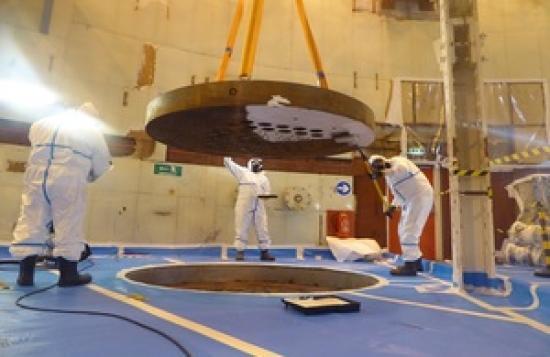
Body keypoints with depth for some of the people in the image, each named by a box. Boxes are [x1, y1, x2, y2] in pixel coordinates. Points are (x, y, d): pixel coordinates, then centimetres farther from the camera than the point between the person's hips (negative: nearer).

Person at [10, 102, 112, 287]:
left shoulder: (42, 123, 19)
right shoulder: (92, 130, 8)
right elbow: (102, 163, 9)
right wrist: (90, 176, 26)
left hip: (37, 177, 4)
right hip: (69, 181, -4)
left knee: (30, 222, 9)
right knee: (69, 225, 3)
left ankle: (25, 273, 12)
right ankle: (68, 274, 8)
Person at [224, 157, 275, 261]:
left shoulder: (263, 178, 20)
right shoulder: (243, 172, 11)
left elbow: (267, 192, 16)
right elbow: (228, 163, 5)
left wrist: (265, 195, -5)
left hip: (259, 207, 3)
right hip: (244, 205, -3)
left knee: (262, 228, 2)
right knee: (241, 228, -1)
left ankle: (264, 252, 9)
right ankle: (240, 252, 6)